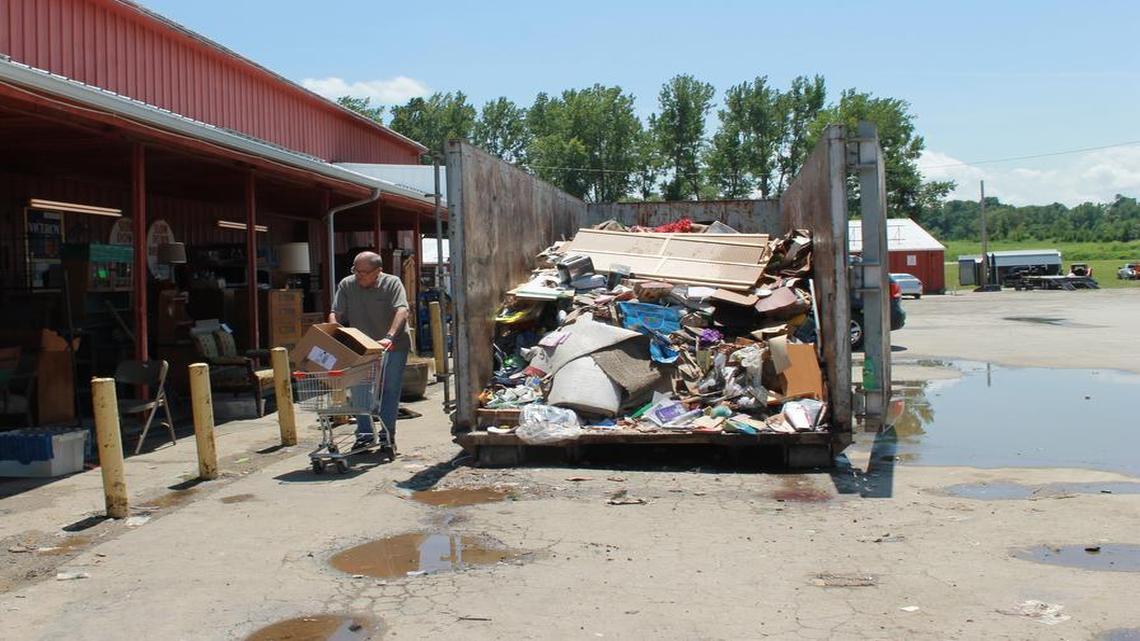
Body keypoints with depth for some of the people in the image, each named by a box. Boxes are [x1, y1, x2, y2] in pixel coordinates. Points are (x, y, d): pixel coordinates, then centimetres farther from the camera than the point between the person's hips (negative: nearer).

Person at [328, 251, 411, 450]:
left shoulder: (392, 283, -13)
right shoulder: (346, 285, -4)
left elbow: (402, 310, -28)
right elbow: (335, 313, -9)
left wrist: (389, 337, -43)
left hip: (393, 346, -3)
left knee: (390, 389, 0)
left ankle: (388, 435, 10)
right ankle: (365, 433, 10)